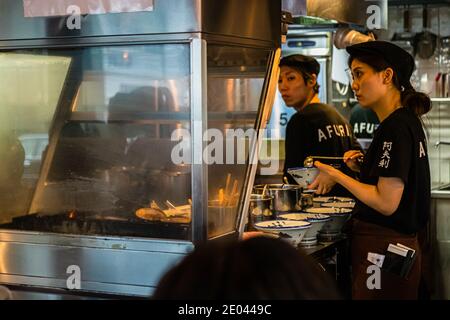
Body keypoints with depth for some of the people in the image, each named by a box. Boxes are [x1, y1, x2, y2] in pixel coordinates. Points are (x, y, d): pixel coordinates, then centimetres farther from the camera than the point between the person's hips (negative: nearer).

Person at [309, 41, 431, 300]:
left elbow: (386, 203, -21)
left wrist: (336, 176, -11)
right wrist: (364, 168, 7)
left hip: (382, 249, -10)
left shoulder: (395, 127, -18)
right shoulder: (408, 121, 12)